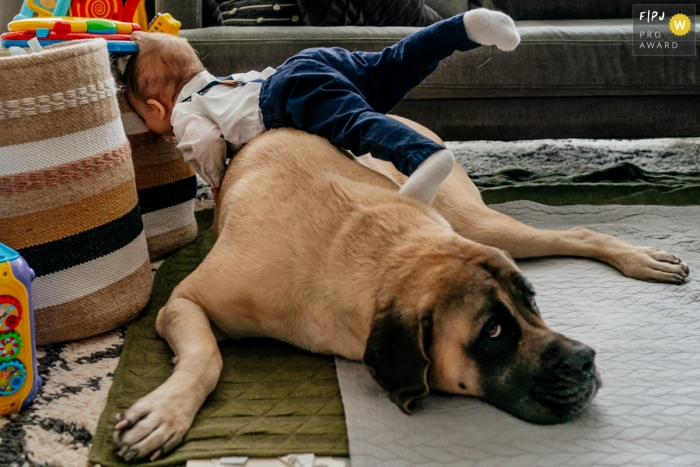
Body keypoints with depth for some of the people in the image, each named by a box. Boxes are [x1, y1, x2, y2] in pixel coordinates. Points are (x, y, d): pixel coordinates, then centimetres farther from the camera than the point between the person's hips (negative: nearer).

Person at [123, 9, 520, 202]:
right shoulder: (223, 80, 38)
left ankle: (425, 156, -54)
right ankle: (469, 25, -12)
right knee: (395, 65, 2)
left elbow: (206, 141, -4)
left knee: (356, 121, -30)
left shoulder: (184, 111, 14)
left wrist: (219, 186, 13)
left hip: (295, 88, -8)